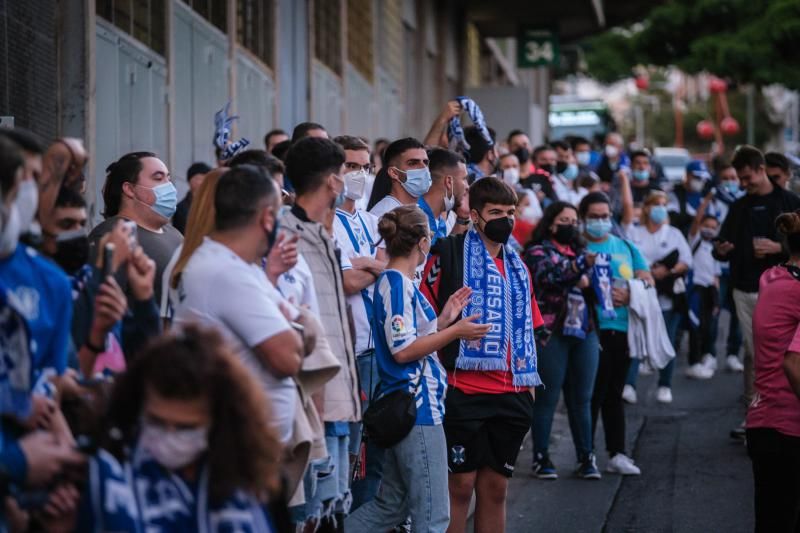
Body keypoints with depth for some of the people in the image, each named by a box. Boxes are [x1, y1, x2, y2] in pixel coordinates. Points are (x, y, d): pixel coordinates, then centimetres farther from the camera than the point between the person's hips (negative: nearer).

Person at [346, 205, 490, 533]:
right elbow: (402, 351, -19)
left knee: (392, 505, 17)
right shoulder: (397, 283, -14)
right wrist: (455, 332, -14)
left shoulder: (398, 282, 15)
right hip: (417, 408, -10)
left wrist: (445, 318, 15)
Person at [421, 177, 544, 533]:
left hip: (510, 395, 6)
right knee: (460, 484, -3)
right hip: (463, 391, -6)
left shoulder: (517, 267, 17)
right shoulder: (449, 253, -3)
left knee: (495, 487, 9)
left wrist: (528, 384, 15)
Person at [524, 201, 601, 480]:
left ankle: (586, 457, 9)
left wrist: (588, 280, -5)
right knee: (547, 397, -2)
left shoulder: (580, 252, 21)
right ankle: (541, 457, 4)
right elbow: (548, 274, -19)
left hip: (585, 332, 5)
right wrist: (580, 266, -33)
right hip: (552, 333, -5)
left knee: (582, 399, 6)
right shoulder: (538, 251, 1)